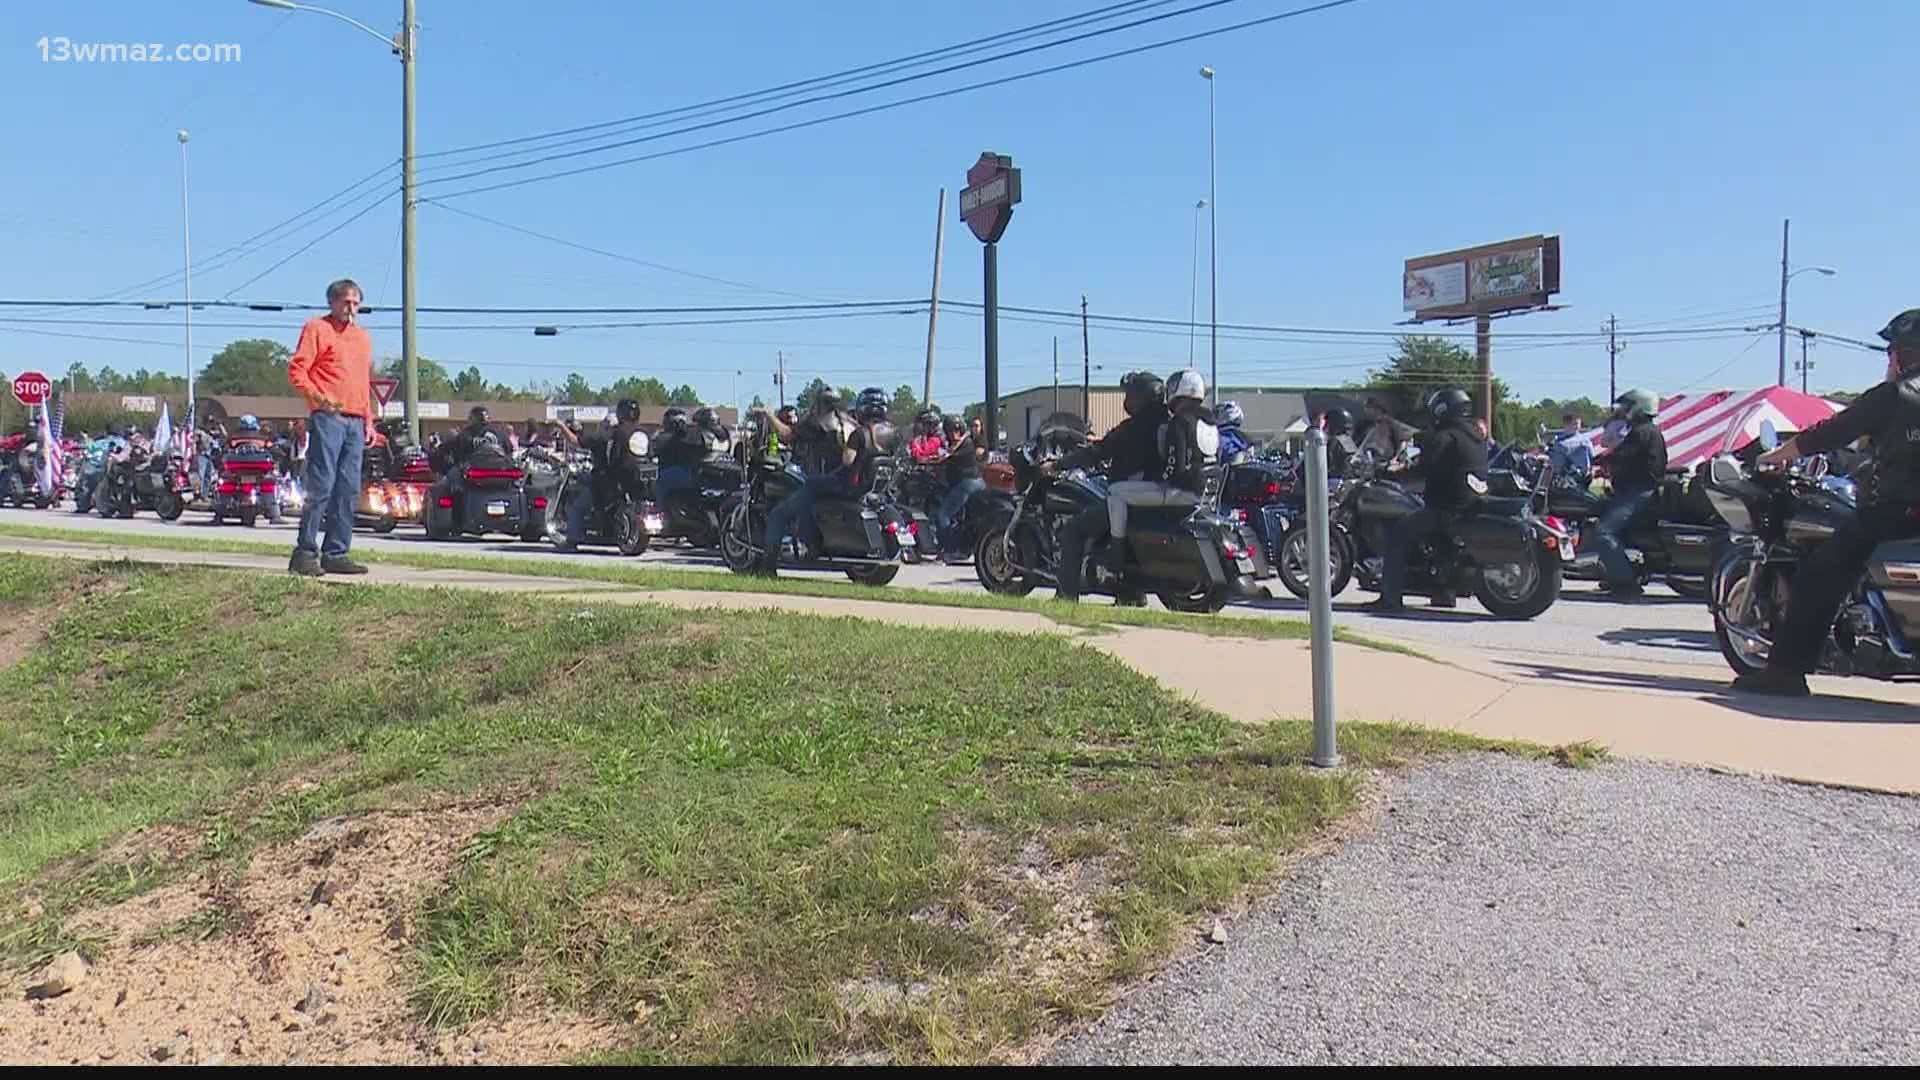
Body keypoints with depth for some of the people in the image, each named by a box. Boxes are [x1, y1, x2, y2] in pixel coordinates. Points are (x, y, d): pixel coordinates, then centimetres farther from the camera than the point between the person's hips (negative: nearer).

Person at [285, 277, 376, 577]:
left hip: (355, 423, 7)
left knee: (348, 490, 4)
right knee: (321, 486, -11)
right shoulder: (317, 328, 3)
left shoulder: (363, 336, 24)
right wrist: (316, 396, -21)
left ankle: (335, 554, 9)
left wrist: (369, 420, 20)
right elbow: (296, 369, -6)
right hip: (328, 417, -7)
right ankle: (305, 552, -6)